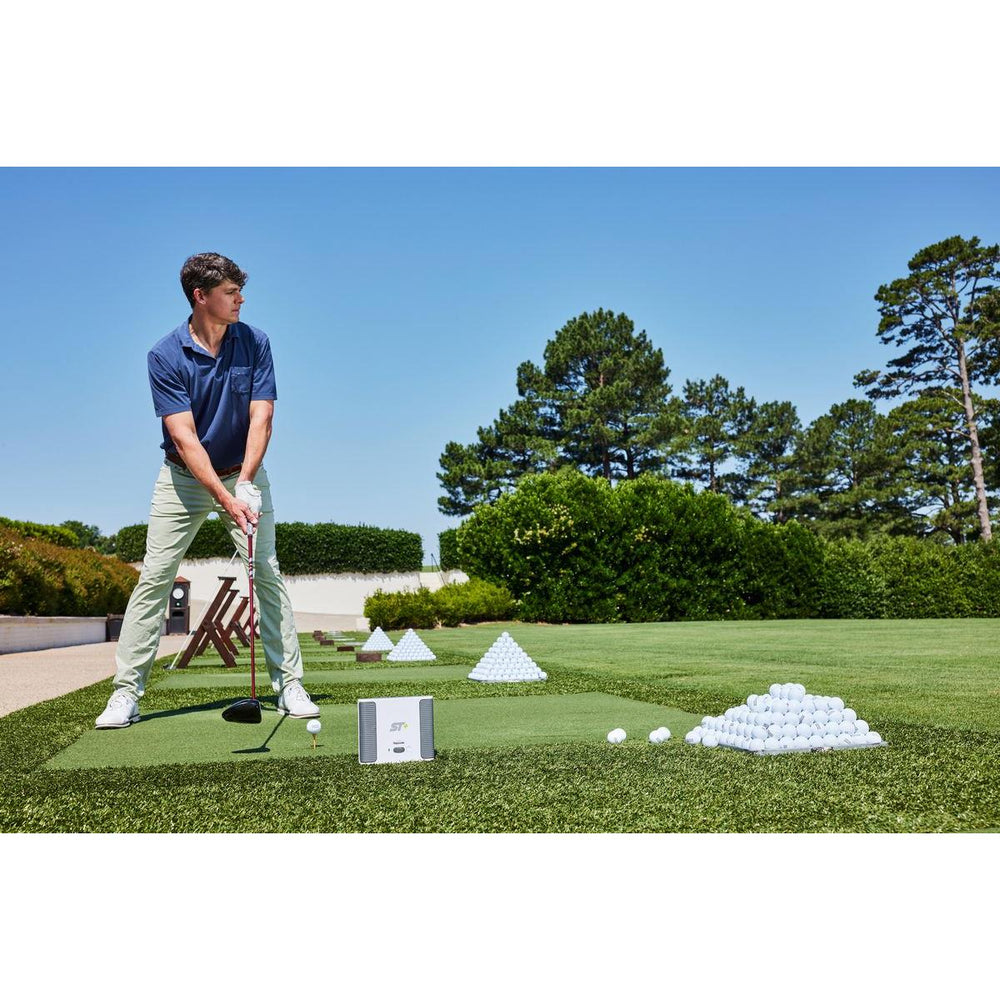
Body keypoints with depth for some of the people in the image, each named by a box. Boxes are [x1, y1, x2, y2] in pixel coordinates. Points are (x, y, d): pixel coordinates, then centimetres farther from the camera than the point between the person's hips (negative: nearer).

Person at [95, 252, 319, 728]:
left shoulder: (254, 343, -7)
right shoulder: (164, 356, -13)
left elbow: (260, 418, -12)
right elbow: (184, 437, -20)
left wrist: (245, 484, -25)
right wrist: (224, 499, -29)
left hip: (243, 475, 1)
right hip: (183, 477, -1)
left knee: (267, 573, -6)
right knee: (154, 577, -4)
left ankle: (289, 684, 2)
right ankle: (126, 692, 5)